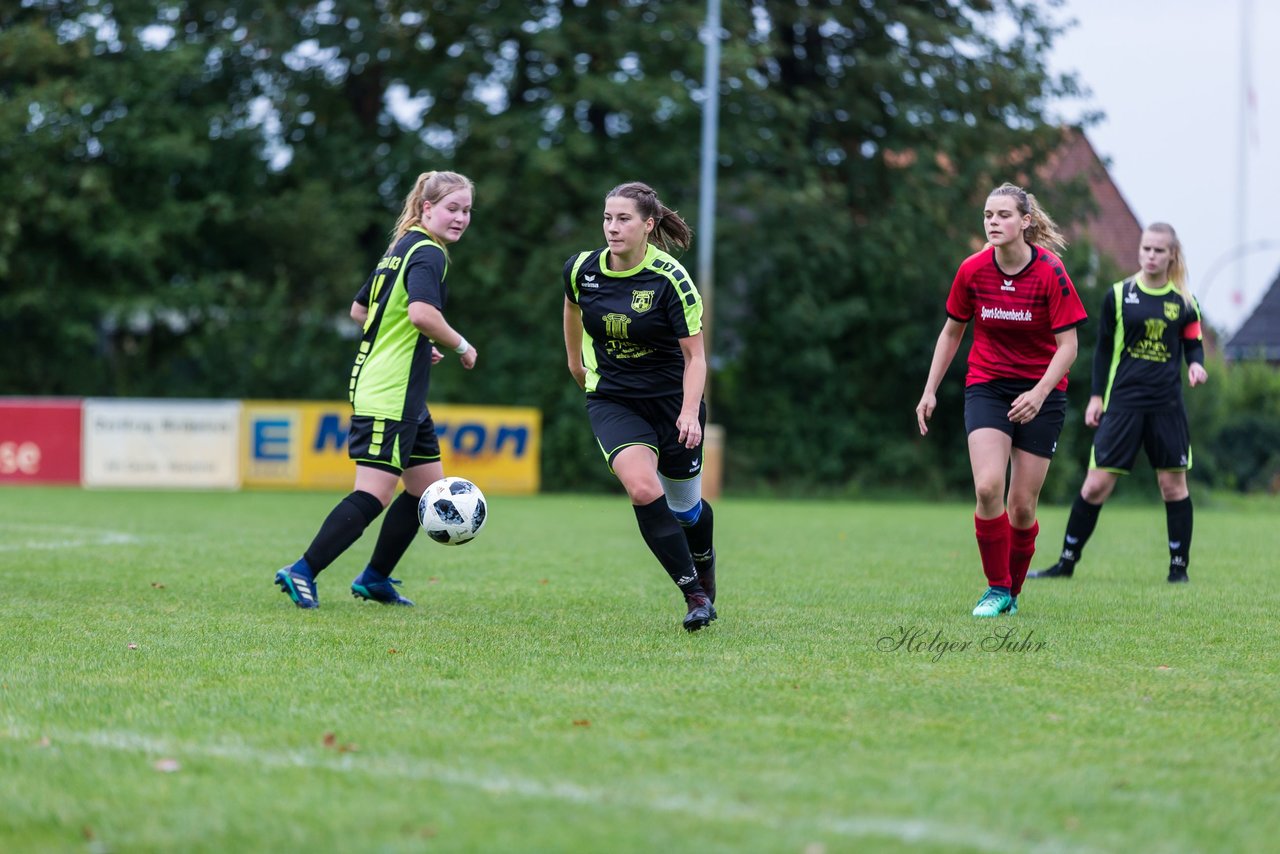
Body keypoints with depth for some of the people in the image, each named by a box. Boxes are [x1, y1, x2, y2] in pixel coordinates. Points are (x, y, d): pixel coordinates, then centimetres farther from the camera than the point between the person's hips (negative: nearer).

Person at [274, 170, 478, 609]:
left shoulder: (403, 248, 17)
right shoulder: (428, 253, -13)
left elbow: (359, 310, 25)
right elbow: (422, 313, -31)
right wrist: (461, 346, -15)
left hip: (405, 397, 11)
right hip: (389, 396, -11)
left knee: (428, 488, 15)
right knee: (374, 495, -11)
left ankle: (374, 579, 22)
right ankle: (302, 573, -9)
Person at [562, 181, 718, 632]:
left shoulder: (670, 279, -19)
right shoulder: (582, 269, -9)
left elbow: (695, 356, -15)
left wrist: (690, 412, -27)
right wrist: (575, 358, 27)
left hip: (671, 397, -1)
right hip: (612, 400, 1)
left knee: (684, 506, 12)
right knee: (643, 489, -24)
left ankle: (704, 562, 48)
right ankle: (695, 595, -16)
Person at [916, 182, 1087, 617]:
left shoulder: (1050, 273, -15)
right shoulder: (972, 270, -6)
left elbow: (1068, 345, -13)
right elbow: (952, 331, 9)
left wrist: (1039, 393, -27)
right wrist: (930, 390, 5)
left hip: (1041, 391, -2)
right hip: (987, 385, 2)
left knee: (1022, 505, -2)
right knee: (988, 487, -19)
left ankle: (1012, 591, 20)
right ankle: (996, 588, -3)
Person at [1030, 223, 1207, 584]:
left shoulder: (1183, 301, 4)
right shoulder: (1118, 295, 2)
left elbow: (1193, 344, 12)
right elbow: (1104, 348, 7)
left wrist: (1196, 364, -11)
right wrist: (1096, 396, 4)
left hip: (1167, 405, 1)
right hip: (1123, 402, -1)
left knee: (1173, 484, 2)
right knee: (1096, 484, -4)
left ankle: (1179, 567, 13)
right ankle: (1066, 563, 5)